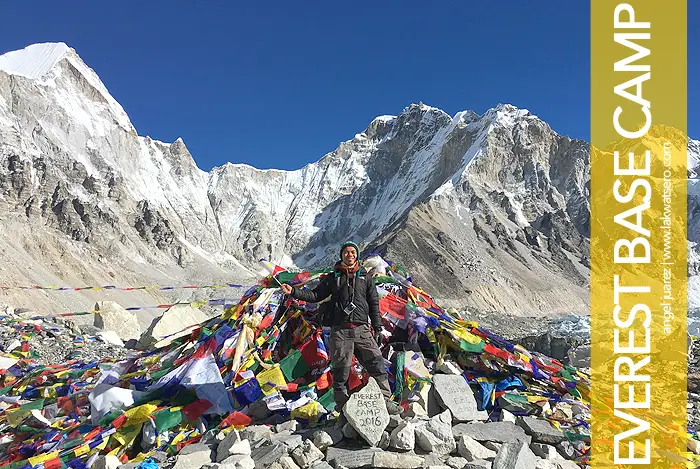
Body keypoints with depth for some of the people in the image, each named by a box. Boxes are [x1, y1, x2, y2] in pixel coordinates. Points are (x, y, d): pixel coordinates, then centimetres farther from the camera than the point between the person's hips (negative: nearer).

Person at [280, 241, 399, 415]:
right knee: (340, 369, 1)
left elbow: (374, 304, 14)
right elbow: (316, 295, 12)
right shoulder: (333, 278, 13)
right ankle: (343, 406, 13)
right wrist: (293, 291, -1)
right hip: (340, 330, -1)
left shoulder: (365, 277, 15)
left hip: (362, 329, 1)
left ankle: (385, 401, 2)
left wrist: (377, 328, 8)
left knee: (377, 363, -7)